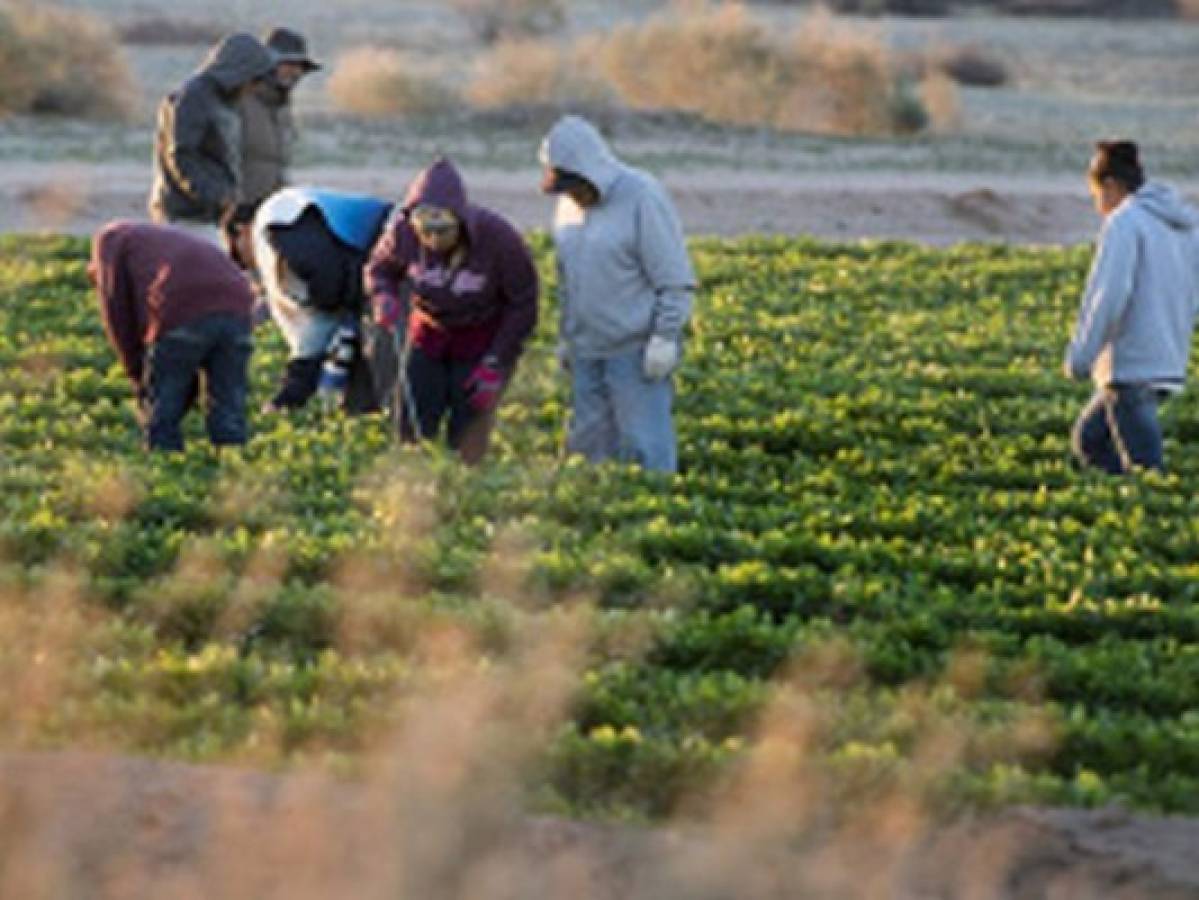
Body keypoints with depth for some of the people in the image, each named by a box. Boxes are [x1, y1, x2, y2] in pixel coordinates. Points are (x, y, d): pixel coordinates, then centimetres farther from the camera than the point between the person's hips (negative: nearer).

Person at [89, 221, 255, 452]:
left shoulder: (110, 238, 25)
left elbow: (116, 311, 10)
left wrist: (137, 372, 16)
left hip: (183, 312, -6)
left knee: (159, 416, 8)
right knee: (227, 420, 11)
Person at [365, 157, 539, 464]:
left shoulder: (499, 239, -29)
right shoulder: (404, 232, -23)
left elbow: (523, 306, -15)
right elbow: (380, 268, 1)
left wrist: (495, 364, -18)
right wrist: (384, 298, -22)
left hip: (483, 340, -3)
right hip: (429, 333, 3)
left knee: (468, 439, -7)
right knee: (413, 431, 5)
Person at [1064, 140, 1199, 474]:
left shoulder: (1124, 222, -11)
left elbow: (1108, 296, -18)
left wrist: (1080, 356, -11)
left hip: (1132, 368, -9)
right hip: (1170, 364, 9)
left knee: (1144, 466, -7)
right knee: (1088, 438, 19)